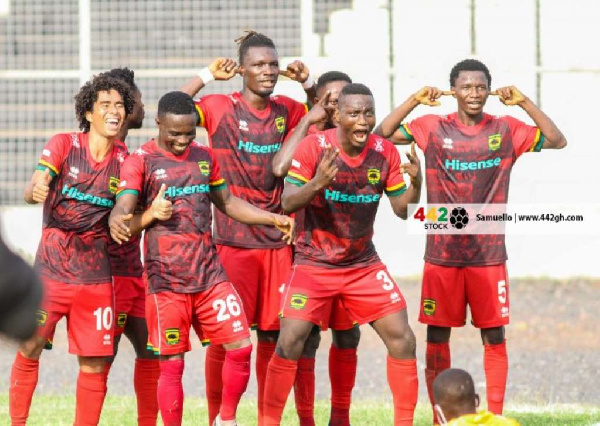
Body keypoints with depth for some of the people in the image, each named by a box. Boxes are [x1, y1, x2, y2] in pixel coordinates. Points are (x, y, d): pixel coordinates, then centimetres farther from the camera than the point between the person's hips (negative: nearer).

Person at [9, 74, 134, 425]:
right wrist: (36, 190, -38)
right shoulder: (64, 145, -3)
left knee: (95, 364, -1)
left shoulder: (124, 161, 5)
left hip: (96, 275, 2)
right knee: (30, 349, -9)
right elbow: (32, 191, -13)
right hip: (51, 268, -2)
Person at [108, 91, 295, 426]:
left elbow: (227, 202, 25)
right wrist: (149, 215, -33)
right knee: (172, 364, -3)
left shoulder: (204, 157, 12)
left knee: (241, 347, -3)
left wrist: (273, 219, 14)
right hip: (166, 281, -5)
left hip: (210, 274, 5)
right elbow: (121, 218, -12)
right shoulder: (141, 162, -4)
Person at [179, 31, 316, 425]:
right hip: (233, 240, -4)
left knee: (271, 332, 6)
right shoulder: (220, 107, -3)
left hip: (277, 240, 4)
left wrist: (308, 84, 3)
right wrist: (207, 76, -14)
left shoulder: (285, 110, 9)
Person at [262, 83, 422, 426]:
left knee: (402, 339, -4)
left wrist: (416, 182, -20)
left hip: (364, 265, 3)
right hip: (315, 264, -3)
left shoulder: (385, 152, -4)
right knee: (290, 342, -15)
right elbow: (287, 203, -18)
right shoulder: (313, 147, -15)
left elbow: (403, 210, 1)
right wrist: (317, 183, -37)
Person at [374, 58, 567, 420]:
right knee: (437, 336, 4)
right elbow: (383, 133, -2)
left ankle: (495, 415, 7)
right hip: (442, 252, 0)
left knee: (495, 336, 0)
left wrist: (525, 103, -11)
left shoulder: (506, 130, 2)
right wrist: (415, 101, -12)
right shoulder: (433, 128, 1)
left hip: (489, 253, 0)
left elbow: (557, 141, -3)